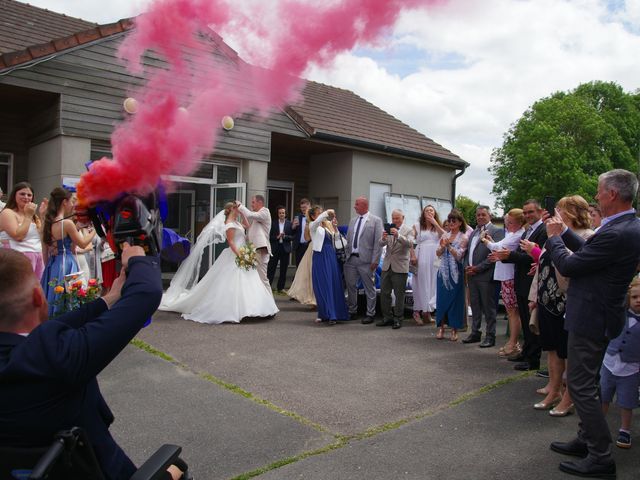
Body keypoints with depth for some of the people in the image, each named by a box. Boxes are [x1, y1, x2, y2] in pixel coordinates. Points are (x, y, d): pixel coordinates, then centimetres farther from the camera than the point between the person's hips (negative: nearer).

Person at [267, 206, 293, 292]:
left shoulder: (289, 224, 4)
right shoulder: (273, 223, 4)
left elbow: (293, 236, -1)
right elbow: (270, 236, 1)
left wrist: (285, 236, -17)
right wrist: (277, 237, -16)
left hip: (285, 248, 1)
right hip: (275, 248, -1)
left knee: (283, 270, 7)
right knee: (271, 268, -2)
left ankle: (281, 288, 17)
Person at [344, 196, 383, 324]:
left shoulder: (376, 220, -4)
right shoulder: (353, 221, 15)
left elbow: (378, 242, -9)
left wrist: (375, 261, -14)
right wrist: (346, 255, 8)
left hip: (366, 260, -6)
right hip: (350, 259, 6)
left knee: (369, 288, 3)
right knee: (351, 286, 12)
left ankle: (370, 314, 13)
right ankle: (352, 312, 26)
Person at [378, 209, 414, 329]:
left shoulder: (408, 230, -2)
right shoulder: (388, 228, 8)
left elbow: (410, 244, -19)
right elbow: (382, 244, -2)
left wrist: (398, 235, -33)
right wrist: (383, 238, -25)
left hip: (400, 267, -4)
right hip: (387, 265, 4)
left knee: (399, 294, 2)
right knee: (384, 293, 7)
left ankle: (398, 319, 11)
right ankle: (387, 317, 18)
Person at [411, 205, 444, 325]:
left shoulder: (438, 226, 14)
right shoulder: (417, 226, 5)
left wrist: (435, 223, -7)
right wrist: (413, 256, -15)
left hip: (435, 258, 3)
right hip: (421, 257, -3)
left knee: (432, 283, 2)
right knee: (421, 283, -3)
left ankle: (427, 311, 9)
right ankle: (417, 311, 1)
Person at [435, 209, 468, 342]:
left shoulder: (463, 238, -3)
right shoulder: (444, 236, 10)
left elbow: (458, 256, -11)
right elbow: (438, 254, 5)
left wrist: (449, 246, -21)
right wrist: (442, 246, -15)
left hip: (455, 273, -4)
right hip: (443, 272, 4)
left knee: (455, 300, 1)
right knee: (441, 299, 4)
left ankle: (454, 329, 11)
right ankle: (441, 328, 12)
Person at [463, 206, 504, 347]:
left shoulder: (496, 231, -5)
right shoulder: (473, 232, 19)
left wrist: (478, 268, -15)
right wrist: (467, 266, 3)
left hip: (486, 275, -7)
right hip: (471, 275, 7)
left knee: (489, 307, 0)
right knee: (475, 305, 13)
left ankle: (490, 336, 8)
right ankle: (475, 332, 23)